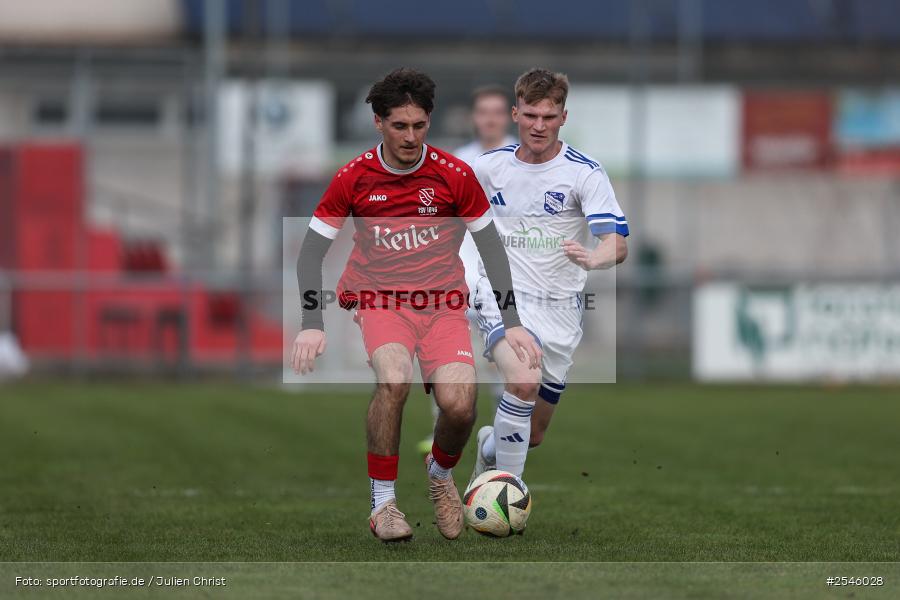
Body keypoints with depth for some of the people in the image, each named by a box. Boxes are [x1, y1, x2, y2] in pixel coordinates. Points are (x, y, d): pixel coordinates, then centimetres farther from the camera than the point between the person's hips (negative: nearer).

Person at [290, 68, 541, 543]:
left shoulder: (454, 175, -3)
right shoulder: (354, 177, -3)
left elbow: (490, 246, 6)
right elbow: (311, 251, 2)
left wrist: (512, 323, 0)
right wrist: (311, 324, -10)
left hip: (442, 304, 1)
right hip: (377, 302, -1)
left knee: (459, 404, -21)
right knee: (394, 378, -32)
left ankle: (440, 473, 16)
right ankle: (382, 501, -17)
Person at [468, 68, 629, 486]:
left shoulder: (585, 173, -8)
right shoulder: (490, 166, -1)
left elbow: (617, 243, -19)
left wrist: (592, 259, -40)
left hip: (559, 307, 1)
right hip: (503, 296, -1)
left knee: (533, 434, 10)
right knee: (524, 380, -32)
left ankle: (490, 446, 45)